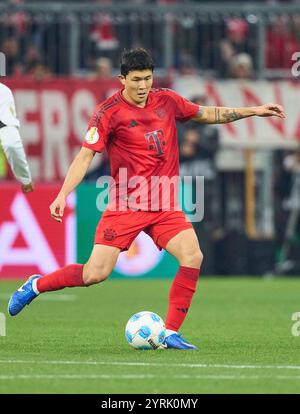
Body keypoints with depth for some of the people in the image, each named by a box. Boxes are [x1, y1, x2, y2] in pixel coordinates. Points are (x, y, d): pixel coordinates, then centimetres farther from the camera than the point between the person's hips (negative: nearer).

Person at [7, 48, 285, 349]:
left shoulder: (167, 101, 6)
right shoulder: (108, 112, -9)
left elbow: (207, 114, 21)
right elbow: (85, 156, -10)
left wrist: (253, 111, 17)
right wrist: (62, 195, -20)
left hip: (164, 205, 4)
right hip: (126, 205, -4)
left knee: (192, 257, -18)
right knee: (96, 273, -9)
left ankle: (170, 333, -10)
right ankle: (36, 285, 17)